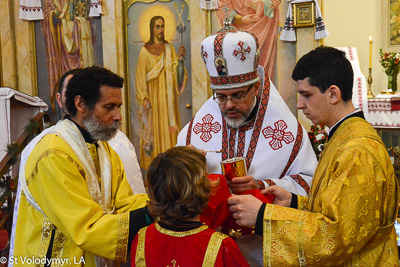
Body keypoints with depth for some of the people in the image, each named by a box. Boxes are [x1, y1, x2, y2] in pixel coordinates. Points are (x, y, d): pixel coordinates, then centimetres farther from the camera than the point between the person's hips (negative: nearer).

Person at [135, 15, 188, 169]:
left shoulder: (169, 48, 9)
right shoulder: (145, 51, -2)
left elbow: (175, 72, 1)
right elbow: (141, 77, -4)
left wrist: (180, 58, -16)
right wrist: (144, 97, -13)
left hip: (168, 96, 3)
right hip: (153, 95, -3)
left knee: (169, 126, 4)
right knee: (153, 127, -2)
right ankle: (153, 161, 8)